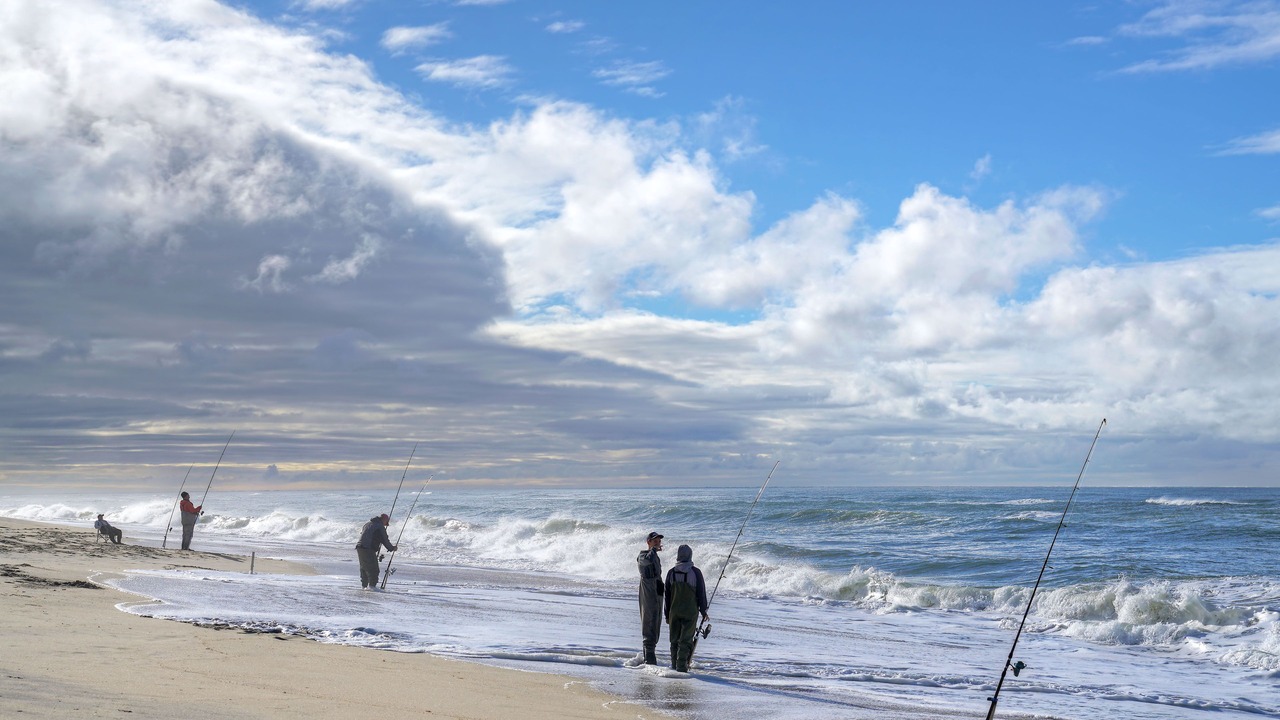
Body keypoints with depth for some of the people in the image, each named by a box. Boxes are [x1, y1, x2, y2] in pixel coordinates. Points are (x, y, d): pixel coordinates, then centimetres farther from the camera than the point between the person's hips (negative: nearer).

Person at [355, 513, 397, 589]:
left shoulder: (367, 524, 20)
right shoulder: (380, 527, -5)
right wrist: (392, 548, 13)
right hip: (369, 550, -8)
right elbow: (385, 540, -2)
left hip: (359, 547, 8)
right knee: (373, 569, -4)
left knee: (364, 567, 17)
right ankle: (372, 585, -9)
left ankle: (364, 585, 20)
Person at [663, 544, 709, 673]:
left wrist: (667, 614, 14)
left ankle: (674, 666, 15)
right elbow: (701, 593, -3)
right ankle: (681, 666, -7)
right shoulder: (695, 572, -7)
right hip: (690, 612, -3)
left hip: (674, 612, 3)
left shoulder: (671, 573, 2)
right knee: (686, 639, -1)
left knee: (675, 640, 12)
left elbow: (667, 594, 6)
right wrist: (704, 611, 7)